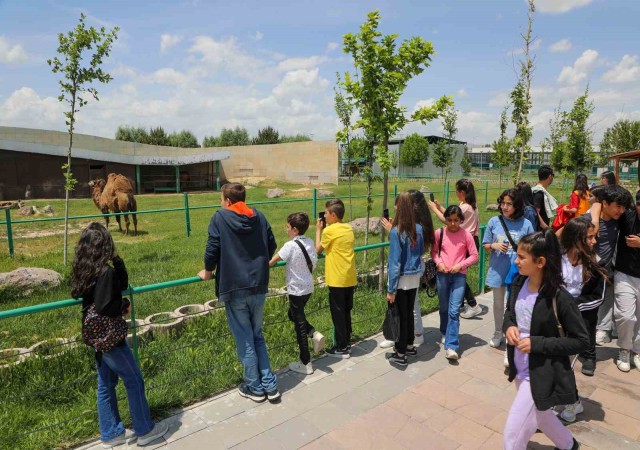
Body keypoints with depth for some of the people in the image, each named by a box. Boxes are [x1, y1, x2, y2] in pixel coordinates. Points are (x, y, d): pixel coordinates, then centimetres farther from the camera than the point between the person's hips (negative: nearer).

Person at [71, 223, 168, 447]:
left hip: (96, 335, 9)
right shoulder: (106, 271, -24)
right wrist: (125, 305, -11)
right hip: (108, 335, -9)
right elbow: (104, 308, -28)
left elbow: (123, 284, 6)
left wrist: (117, 260, -5)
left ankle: (111, 433, 31)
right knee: (134, 380, 6)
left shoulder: (85, 269, 3)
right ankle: (145, 430, 19)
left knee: (106, 383, 18)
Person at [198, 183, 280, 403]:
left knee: (245, 341, 8)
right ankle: (270, 386, 20)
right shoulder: (259, 216, 6)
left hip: (234, 288, -4)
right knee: (257, 336, 18)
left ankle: (255, 388, 22)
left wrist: (208, 272, 8)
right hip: (259, 287, 4)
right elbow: (272, 245, 10)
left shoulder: (220, 217, -6)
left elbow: (212, 248, -10)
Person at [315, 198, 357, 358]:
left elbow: (318, 250, -2)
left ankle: (342, 348, 10)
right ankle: (346, 343, 26)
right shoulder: (349, 229, 7)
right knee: (346, 312, 16)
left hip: (337, 279, -7)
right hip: (350, 278, 7)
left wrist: (318, 230, 7)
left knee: (338, 313, 3)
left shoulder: (329, 230, -12)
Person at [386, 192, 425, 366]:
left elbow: (394, 263, -19)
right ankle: (409, 345, 36)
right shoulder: (418, 228, -1)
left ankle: (400, 354, 16)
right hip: (415, 278, 6)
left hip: (401, 280, -6)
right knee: (409, 313, 20)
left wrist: (391, 289, -14)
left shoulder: (396, 232, -20)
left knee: (401, 315, 5)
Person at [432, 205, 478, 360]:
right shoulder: (439, 233, 0)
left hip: (459, 276, -2)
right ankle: (445, 333, 39)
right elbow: (434, 252, 10)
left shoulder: (466, 235, -5)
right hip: (442, 275, 2)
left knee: (454, 311, -9)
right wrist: (439, 263, -9)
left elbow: (474, 256, -1)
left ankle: (451, 346, -9)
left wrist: (460, 265, -14)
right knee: (444, 308, 14)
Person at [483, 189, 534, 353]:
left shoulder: (526, 224, -8)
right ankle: (498, 333, 40)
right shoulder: (494, 221, -5)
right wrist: (494, 245, -17)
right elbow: (485, 245, 3)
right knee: (498, 303, 19)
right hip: (497, 270, 2)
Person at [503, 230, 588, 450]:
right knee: (540, 417, 31)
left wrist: (537, 343, -24)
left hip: (541, 375, -7)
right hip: (521, 370, 7)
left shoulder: (559, 298, -24)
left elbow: (581, 341, -16)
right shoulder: (519, 284, -6)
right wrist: (509, 326, -11)